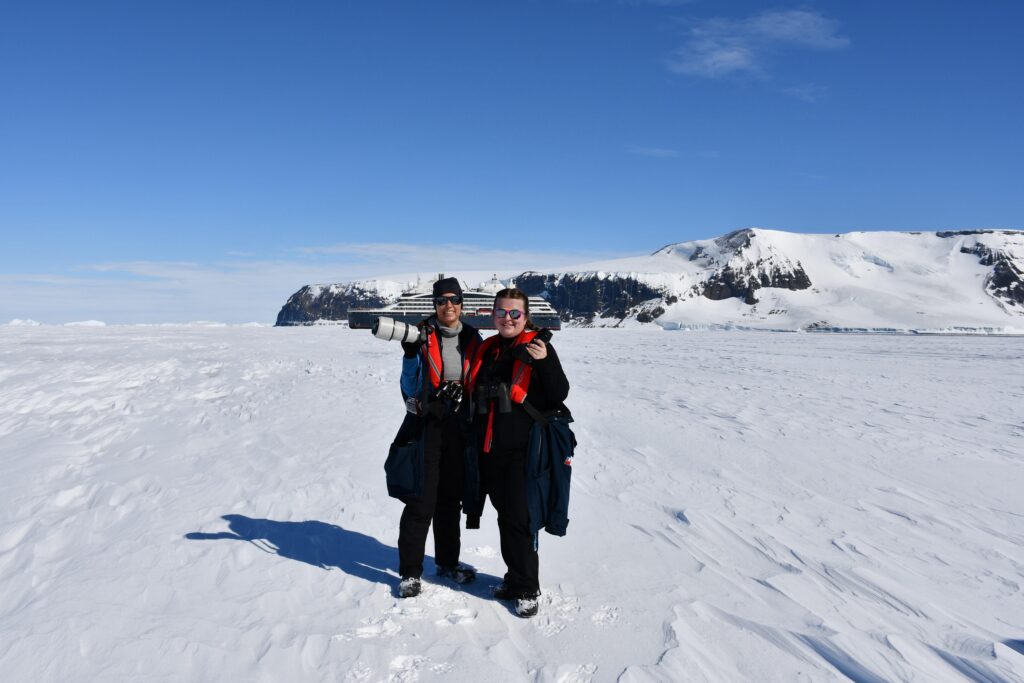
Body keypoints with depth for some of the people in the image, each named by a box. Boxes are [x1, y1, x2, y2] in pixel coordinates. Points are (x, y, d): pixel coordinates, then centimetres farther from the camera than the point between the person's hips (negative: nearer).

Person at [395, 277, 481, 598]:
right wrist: (410, 354, -18)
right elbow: (409, 386, -3)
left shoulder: (472, 339, 6)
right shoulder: (423, 335, -4)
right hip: (427, 426, -3)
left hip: (459, 427, 3)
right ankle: (410, 571, 9)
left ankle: (448, 561, 29)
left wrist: (461, 392, -4)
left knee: (451, 499, 13)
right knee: (421, 500, -4)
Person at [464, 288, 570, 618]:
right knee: (505, 515, 15)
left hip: (522, 450, -6)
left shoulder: (538, 347, -5)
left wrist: (545, 362, -28)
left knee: (518, 518, -4)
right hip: (490, 450, 6)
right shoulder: (486, 350, 12)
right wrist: (476, 440, 19)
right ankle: (516, 577, 30)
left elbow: (559, 394, -13)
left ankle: (527, 589, 9)